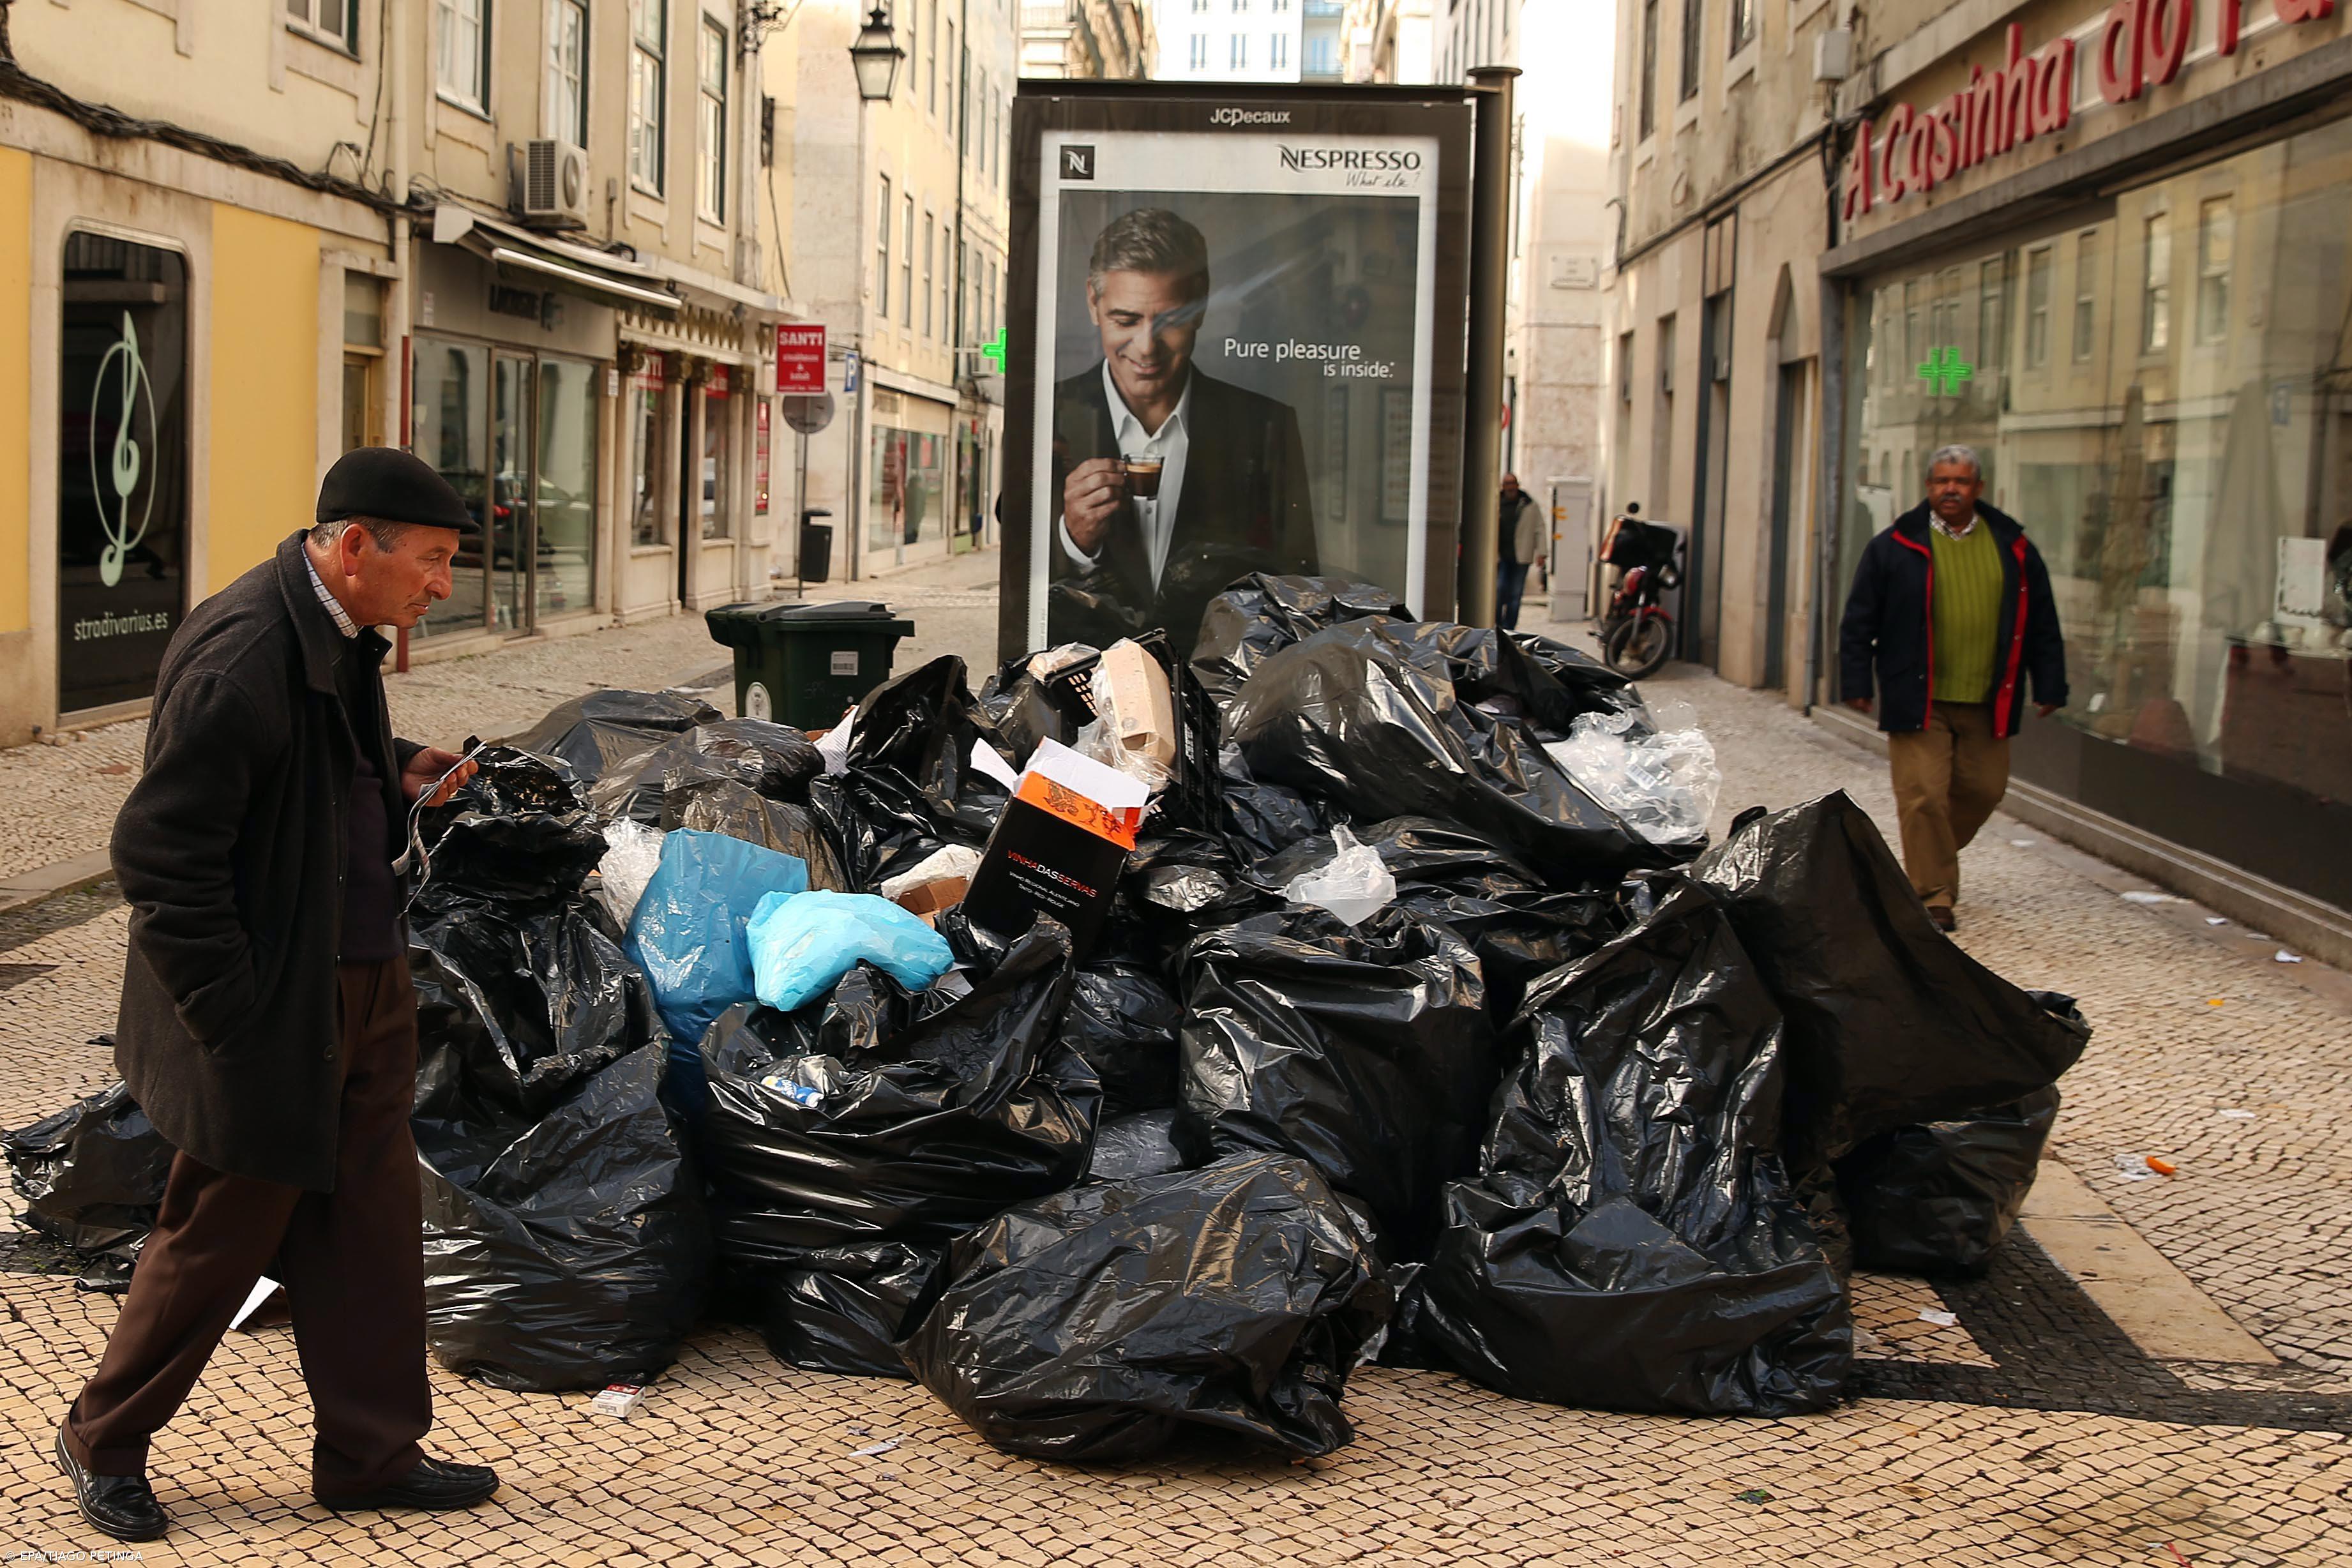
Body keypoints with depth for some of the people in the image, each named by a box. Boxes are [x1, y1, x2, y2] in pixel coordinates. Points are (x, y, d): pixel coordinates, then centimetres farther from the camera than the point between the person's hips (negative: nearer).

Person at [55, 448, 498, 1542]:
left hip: (364, 989, 9)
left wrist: (402, 773, 4)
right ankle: (103, 1441, 29)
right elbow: (159, 854, -23)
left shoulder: (338, 632, 5)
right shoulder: (242, 656, -25)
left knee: (369, 1226, 14)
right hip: (275, 1008, -9)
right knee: (219, 1239, 7)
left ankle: (370, 1455, 27)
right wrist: (236, 1025, -21)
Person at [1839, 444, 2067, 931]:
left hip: (1987, 703, 3)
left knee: (1982, 790, 9)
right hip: (1917, 701, -3)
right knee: (1923, 795, -8)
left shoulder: (2013, 548, 8)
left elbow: (2042, 625, 13)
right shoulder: (1896, 547, 1)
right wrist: (1856, 682, -2)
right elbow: (1859, 620, 4)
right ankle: (1934, 895, 2)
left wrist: (2049, 686, 10)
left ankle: (1930, 859, 33)